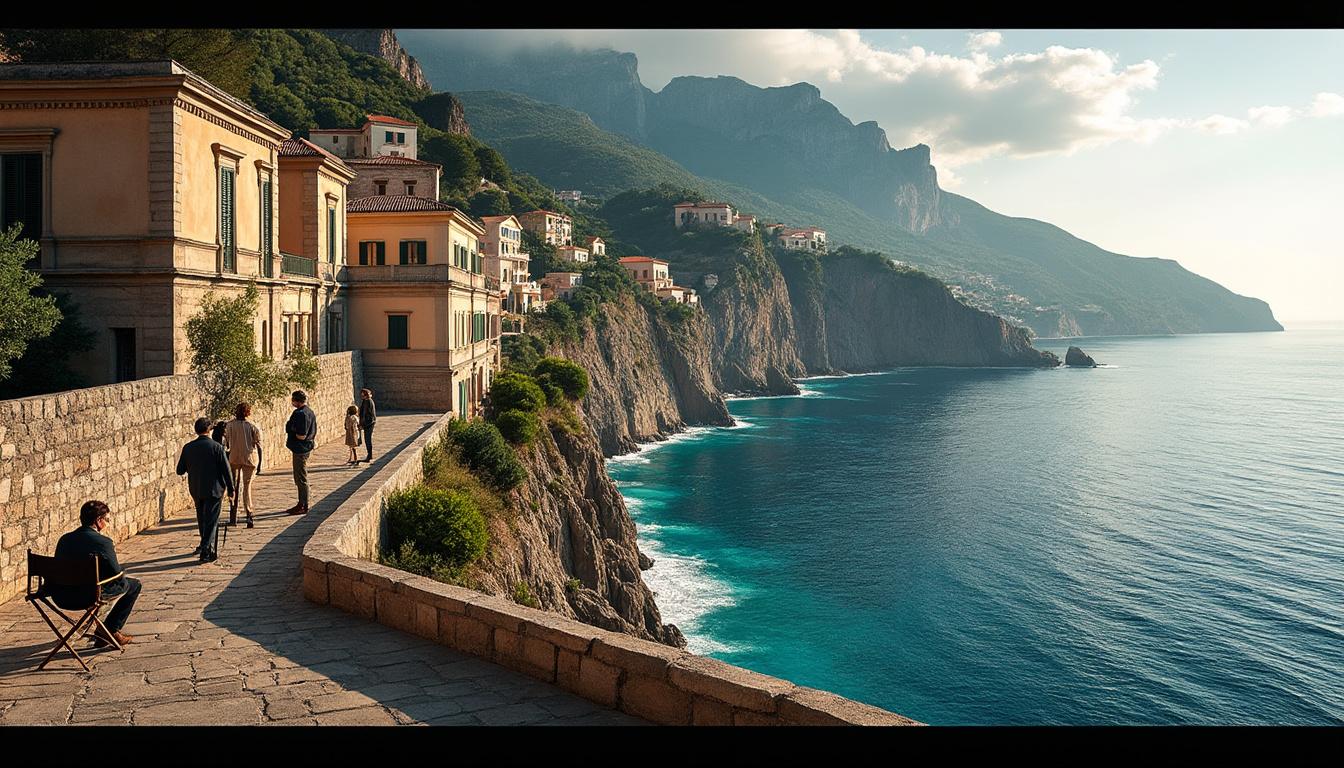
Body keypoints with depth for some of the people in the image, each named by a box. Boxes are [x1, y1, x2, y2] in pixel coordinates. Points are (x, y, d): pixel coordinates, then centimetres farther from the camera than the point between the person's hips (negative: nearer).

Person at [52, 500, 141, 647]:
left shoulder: (64, 539, 7)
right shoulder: (103, 542, -13)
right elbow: (118, 574, -9)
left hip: (60, 598, 8)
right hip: (87, 598, -8)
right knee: (134, 584, 11)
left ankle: (103, 631, 39)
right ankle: (110, 631, 13)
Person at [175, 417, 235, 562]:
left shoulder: (187, 448, -3)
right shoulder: (217, 447, -13)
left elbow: (180, 471, 3)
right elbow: (226, 470, -11)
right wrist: (230, 488, 0)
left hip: (196, 490, 4)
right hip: (213, 489, -4)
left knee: (202, 519, 21)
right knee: (211, 520, 1)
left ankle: (207, 545, 37)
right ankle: (205, 552, -4)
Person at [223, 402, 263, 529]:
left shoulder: (230, 425, -3)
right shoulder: (253, 427, -6)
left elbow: (226, 443, 2)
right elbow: (259, 446, -5)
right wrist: (259, 464, 1)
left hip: (234, 459, 1)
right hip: (249, 459, -1)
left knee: (234, 487, 13)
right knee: (247, 486, 7)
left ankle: (233, 518, 14)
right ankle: (249, 513, -12)